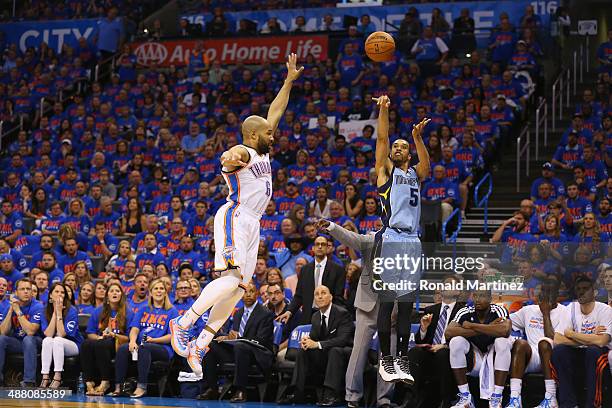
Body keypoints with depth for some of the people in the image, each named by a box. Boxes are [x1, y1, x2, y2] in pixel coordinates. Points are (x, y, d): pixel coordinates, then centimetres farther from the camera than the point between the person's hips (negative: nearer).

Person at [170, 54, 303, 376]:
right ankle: (183, 323, -16)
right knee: (232, 279, -23)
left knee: (237, 289, 2)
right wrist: (230, 158, -56)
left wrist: (289, 81, 25)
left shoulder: (261, 152, 18)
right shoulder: (242, 151, -7)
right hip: (235, 219, -9)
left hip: (251, 225, 9)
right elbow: (228, 156, -32)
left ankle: (199, 346, 3)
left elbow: (275, 112, 27)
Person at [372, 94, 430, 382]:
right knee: (387, 301, -5)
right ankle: (386, 359, 0)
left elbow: (427, 166, -1)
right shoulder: (386, 170, 12)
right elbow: (381, 139, 1)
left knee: (406, 303, 4)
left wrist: (417, 137, -14)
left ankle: (403, 360, 7)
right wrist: (384, 110, -10)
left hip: (412, 242, 4)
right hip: (390, 240, -4)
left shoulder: (415, 174, 21)